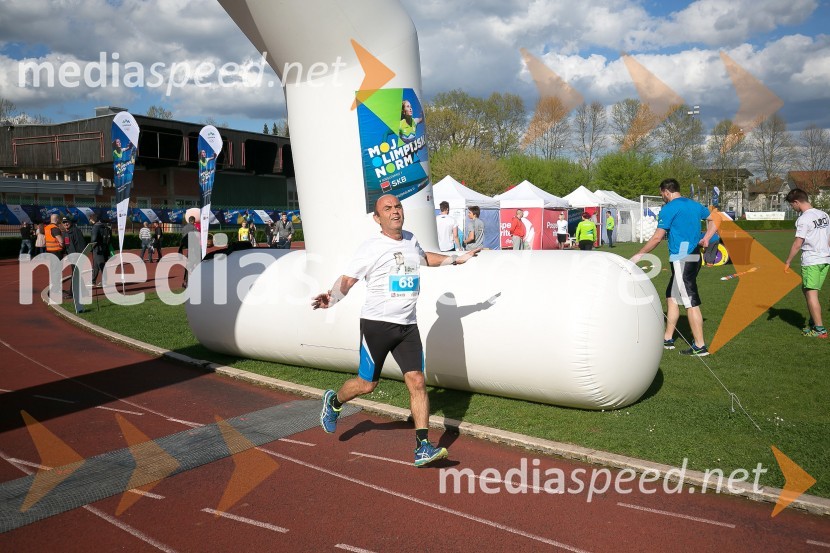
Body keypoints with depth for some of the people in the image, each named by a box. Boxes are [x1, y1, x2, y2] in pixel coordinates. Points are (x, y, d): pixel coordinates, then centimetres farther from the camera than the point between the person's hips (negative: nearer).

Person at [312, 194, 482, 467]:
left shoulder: (411, 240, 11)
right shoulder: (371, 248, -9)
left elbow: (424, 257, 33)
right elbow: (347, 280, -13)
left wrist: (456, 259, 36)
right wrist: (331, 298, -33)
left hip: (407, 326, 5)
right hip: (376, 324, -5)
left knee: (417, 382, -4)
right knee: (367, 384, 5)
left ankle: (422, 448, 0)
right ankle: (334, 401, 38)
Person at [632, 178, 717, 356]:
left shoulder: (669, 209, -10)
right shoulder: (695, 205, 14)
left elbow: (657, 238, -11)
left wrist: (639, 255, -1)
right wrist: (706, 238, 14)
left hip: (682, 261, -9)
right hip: (694, 257, 9)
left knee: (691, 302, -6)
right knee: (671, 296, 17)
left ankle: (700, 346, -2)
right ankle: (668, 339, 23)